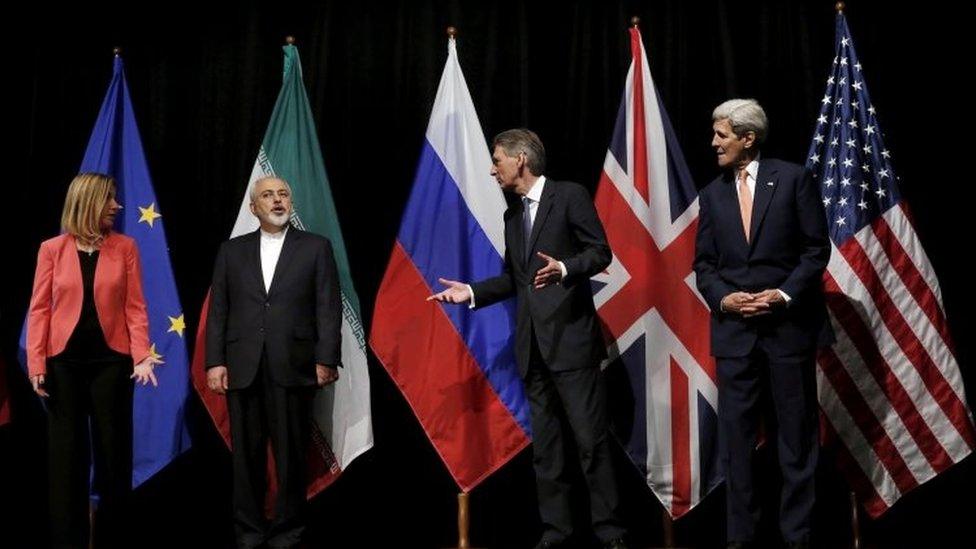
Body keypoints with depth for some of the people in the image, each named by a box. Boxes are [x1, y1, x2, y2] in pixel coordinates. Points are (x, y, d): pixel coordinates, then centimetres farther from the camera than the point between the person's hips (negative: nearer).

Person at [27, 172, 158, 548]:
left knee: (114, 451, 5)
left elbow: (134, 306, -1)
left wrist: (142, 356, -13)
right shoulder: (52, 249, 2)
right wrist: (36, 364, -7)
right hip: (64, 362, 0)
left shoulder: (124, 247, 3)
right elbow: (40, 309, 1)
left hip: (111, 360, 0)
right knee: (66, 454, 6)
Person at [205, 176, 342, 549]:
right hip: (243, 367, 2)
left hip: (293, 367, -2)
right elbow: (218, 311, 9)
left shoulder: (316, 247, 7)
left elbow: (329, 308, 1)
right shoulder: (232, 251, 13)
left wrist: (326, 359, -7)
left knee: (291, 453, 2)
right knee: (246, 453, 6)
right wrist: (214, 362, 0)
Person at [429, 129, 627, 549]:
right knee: (545, 443, 9)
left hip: (571, 336, -7)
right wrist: (472, 292, 11)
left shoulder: (569, 195, -2)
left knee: (590, 438, -6)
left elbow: (600, 252, -8)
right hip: (532, 343, 7)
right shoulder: (512, 215, 19)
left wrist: (563, 269, -25)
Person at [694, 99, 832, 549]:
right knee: (736, 433, 5)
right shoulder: (712, 195, 10)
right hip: (734, 327, 3)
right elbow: (704, 263, 11)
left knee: (796, 431, 5)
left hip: (789, 323, -3)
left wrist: (784, 294, -14)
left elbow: (817, 247, -2)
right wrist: (723, 298, -7)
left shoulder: (792, 179, -1)